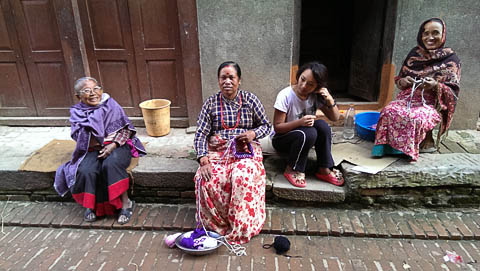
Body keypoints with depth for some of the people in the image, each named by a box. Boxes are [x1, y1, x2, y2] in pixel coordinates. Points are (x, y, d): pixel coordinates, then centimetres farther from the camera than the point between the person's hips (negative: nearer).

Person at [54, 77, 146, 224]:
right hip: (93, 150, 2)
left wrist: (113, 145, -14)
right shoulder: (77, 112, 5)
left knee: (111, 164, -34)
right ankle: (90, 205, -6)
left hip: (117, 146, -2)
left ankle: (125, 202, -23)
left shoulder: (111, 105, 1)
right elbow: (81, 139, -2)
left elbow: (126, 129, -1)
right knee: (86, 171, -28)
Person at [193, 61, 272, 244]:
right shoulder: (211, 103, 5)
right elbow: (201, 134, -1)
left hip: (245, 149, -1)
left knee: (242, 178, -33)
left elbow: (266, 125, 12)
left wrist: (253, 133, -11)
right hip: (217, 150, 1)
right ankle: (216, 222, -2)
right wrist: (203, 160, -17)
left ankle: (239, 230, -14)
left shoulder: (250, 99, 6)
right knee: (207, 180, -28)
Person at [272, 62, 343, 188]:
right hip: (282, 139, -5)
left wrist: (330, 100, -22)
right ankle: (292, 170, -14)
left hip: (306, 138, 5)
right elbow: (277, 127, -19)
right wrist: (300, 122, -35)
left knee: (322, 125, -25)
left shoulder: (316, 96, -7)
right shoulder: (285, 96, -22)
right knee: (309, 133, -34)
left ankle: (324, 169, -12)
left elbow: (335, 118, -2)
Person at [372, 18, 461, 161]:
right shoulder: (415, 53, 10)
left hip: (432, 103, -3)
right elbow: (399, 80, 18)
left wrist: (436, 86, -22)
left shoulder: (451, 59, 0)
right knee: (389, 111, -30)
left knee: (415, 118, -37)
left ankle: (426, 139, -9)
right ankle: (387, 144, -16)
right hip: (408, 98, 3)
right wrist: (403, 81, -6)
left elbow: (453, 92, -2)